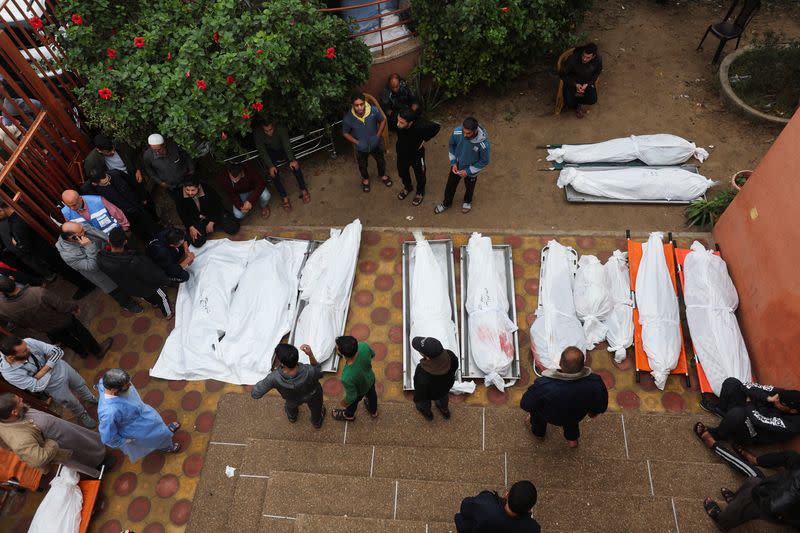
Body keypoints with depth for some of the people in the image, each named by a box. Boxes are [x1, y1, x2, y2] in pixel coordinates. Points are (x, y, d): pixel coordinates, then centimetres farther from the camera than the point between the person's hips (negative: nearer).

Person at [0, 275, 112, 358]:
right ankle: (98, 350, 47)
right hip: (63, 320, -4)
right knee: (82, 333, 25)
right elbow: (63, 306, -32)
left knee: (65, 339, 34)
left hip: (47, 329, 4)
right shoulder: (38, 292, -42)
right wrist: (74, 306, -9)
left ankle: (83, 352, 58)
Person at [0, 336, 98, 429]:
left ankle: (90, 398, 62)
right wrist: (49, 369, -22)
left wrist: (43, 371, -30)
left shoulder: (29, 342, -29)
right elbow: (38, 387, -28)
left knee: (80, 384, 29)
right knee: (72, 403, 19)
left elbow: (58, 351, -24)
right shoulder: (9, 373, -34)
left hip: (61, 367, 3)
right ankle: (83, 416, 53)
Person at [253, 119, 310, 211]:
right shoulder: (257, 133, -26)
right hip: (269, 152, 0)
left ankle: (303, 189, -16)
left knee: (294, 164, -27)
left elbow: (286, 144, -31)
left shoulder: (281, 128, -26)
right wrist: (270, 166, -37)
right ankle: (284, 197, -20)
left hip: (282, 148, 0)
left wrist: (292, 160, -43)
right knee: (272, 172, -27)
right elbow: (262, 151, -26)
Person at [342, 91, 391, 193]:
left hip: (376, 144, 1)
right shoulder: (348, 118, -30)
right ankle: (365, 179, 58)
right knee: (362, 165, 26)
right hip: (361, 147, -1)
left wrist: (378, 136, -17)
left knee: (381, 161, 27)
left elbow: (383, 120, -9)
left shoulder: (374, 111, -29)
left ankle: (383, 175, 59)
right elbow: (345, 133, -12)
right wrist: (357, 142, -22)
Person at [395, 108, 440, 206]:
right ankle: (408, 187, 60)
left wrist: (425, 140, -16)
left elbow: (436, 127, -20)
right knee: (402, 172, 27)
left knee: (419, 175, 22)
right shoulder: (398, 123, -31)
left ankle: (420, 192, 53)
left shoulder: (420, 126, -39)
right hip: (402, 153, 3)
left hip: (417, 154, -3)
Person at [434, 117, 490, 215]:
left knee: (469, 188, 26)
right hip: (456, 166, 2)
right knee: (450, 186, 23)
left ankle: (467, 201, 60)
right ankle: (446, 203, 53)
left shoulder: (483, 143, -37)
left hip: (471, 171, -2)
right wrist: (453, 162, -10)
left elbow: (484, 161, -20)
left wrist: (468, 171, -19)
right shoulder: (457, 132, -29)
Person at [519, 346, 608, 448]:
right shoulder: (595, 383, -35)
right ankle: (572, 438, 49)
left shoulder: (544, 385, -42)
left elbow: (525, 405, -22)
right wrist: (594, 411, 12)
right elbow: (602, 406, -12)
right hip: (576, 417, 2)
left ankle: (538, 432, 53)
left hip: (550, 418, -2)